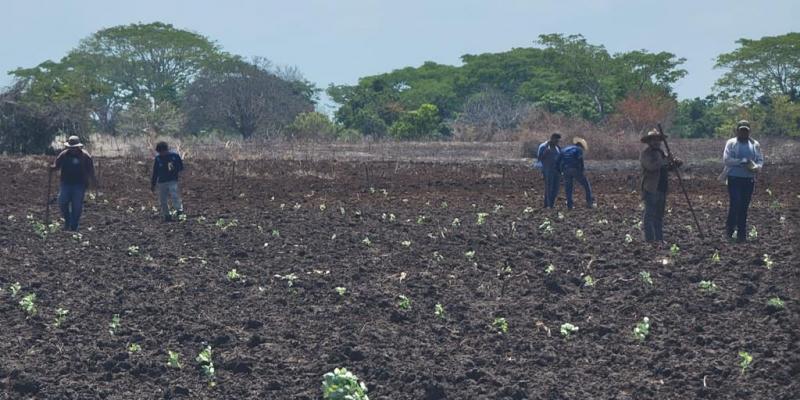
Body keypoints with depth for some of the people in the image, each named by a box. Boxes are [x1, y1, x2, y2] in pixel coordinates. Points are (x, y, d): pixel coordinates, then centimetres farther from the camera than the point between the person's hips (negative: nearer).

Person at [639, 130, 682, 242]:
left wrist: (674, 164, 2)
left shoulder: (660, 152, 20)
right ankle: (649, 239, -10)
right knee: (650, 215, -8)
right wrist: (664, 161, -25)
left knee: (659, 216, 12)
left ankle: (659, 239, 18)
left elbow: (666, 168, 21)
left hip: (662, 189, 9)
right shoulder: (645, 154, -7)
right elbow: (651, 166, -25)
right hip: (651, 189, -9)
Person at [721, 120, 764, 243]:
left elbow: (760, 160, 9)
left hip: (749, 179, 3)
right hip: (734, 178, -3)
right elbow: (726, 160, -9)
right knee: (735, 203, -13)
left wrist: (756, 167, -14)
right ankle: (730, 227, 7)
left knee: (744, 206, 4)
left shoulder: (755, 145, 11)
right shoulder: (731, 143, 0)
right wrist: (743, 161, -18)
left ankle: (742, 234, 8)